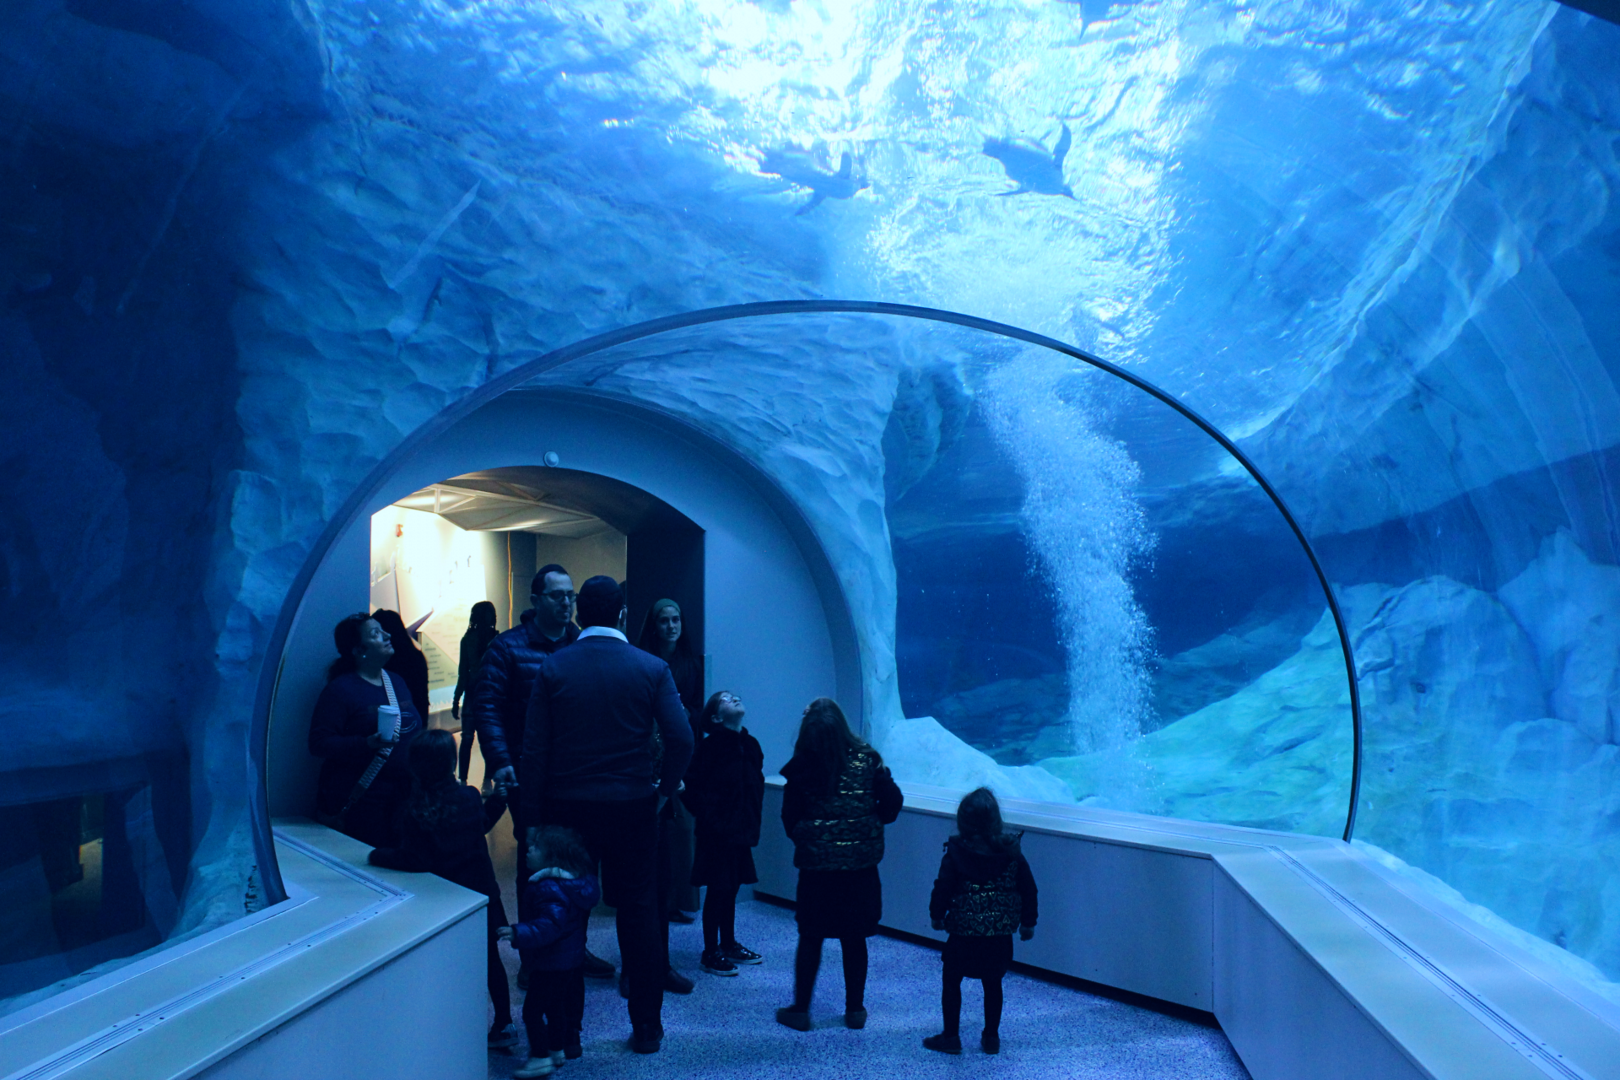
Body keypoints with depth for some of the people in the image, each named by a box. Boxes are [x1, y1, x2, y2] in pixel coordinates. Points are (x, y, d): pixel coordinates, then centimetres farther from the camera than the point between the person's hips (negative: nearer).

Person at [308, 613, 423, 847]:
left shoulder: (396, 683, 15)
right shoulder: (340, 690, -7)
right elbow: (319, 743, -14)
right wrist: (367, 744, -26)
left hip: (403, 794, 6)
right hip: (359, 801, -6)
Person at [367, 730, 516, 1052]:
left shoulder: (413, 811, -22)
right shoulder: (470, 797, -5)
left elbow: (415, 860, -25)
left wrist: (376, 856, -12)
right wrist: (498, 798, 30)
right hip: (482, 892, 5)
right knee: (490, 958, 18)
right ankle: (504, 1025, 28)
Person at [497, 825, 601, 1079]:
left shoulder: (550, 890, -29)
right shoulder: (567, 881, 3)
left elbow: (550, 925, -36)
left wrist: (518, 934, -41)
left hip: (553, 964, -10)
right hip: (569, 960, 10)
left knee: (532, 1009, 0)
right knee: (554, 1006, 23)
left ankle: (541, 1058, 9)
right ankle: (557, 1050, 36)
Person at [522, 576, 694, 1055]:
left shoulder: (553, 667, -2)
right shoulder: (651, 668, -4)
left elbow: (534, 747, -4)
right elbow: (681, 739, -11)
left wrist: (533, 815, 2)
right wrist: (663, 790, 4)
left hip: (568, 808, 1)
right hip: (632, 808, 0)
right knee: (639, 913, 10)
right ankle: (646, 1027, 18)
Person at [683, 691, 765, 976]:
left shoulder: (750, 745, 6)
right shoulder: (709, 747, -15)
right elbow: (694, 788, -16)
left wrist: (753, 821, 9)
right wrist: (710, 821, -14)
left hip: (741, 831, 6)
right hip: (717, 833, -6)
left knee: (732, 888, 17)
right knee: (718, 890, 2)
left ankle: (729, 945, 31)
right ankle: (710, 953, 14)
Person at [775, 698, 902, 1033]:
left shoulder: (801, 767, -7)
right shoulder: (866, 759, -4)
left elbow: (790, 817, -2)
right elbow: (893, 799, -4)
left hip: (816, 863, -1)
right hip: (860, 862, 2)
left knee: (811, 937, 10)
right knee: (854, 938, 13)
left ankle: (800, 1010, 15)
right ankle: (855, 1009, 21)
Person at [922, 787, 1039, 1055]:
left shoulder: (956, 853, -13)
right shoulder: (1011, 851, -5)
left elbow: (943, 888, -10)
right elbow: (1028, 888, 2)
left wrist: (937, 915, 7)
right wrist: (1028, 922, 14)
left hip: (963, 932, -3)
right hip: (1000, 933, 3)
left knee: (951, 982, 12)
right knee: (992, 984, 18)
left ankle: (951, 1037, 17)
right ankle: (991, 1038, 25)